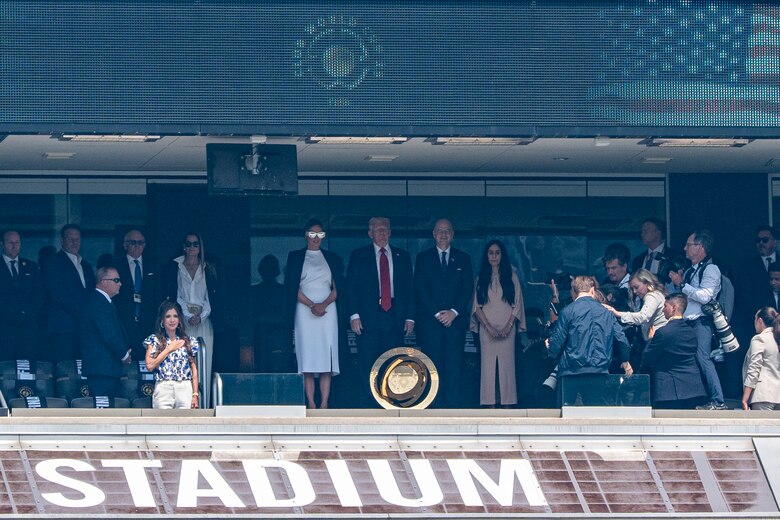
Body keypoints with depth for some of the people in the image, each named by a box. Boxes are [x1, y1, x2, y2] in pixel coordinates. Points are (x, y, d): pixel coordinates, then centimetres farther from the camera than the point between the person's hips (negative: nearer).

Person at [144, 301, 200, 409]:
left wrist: (195, 394, 3)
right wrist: (169, 349, -3)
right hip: (163, 388, -2)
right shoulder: (154, 340, 7)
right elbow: (150, 365, -6)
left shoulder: (189, 341, 12)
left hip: (185, 388, 2)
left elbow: (194, 370, 11)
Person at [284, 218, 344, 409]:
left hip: (328, 311, 1)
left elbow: (338, 288, 8)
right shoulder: (295, 257, 10)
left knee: (326, 357, -5)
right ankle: (311, 403, -10)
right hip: (304, 312, -1)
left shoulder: (332, 258, 15)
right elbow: (293, 287, 2)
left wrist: (324, 304, -10)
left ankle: (324, 403, -8)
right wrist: (311, 305, -11)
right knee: (307, 357, -8)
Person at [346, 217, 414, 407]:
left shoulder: (402, 256, 15)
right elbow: (351, 288, 3)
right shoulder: (358, 256, 9)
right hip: (368, 318, -2)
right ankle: (366, 407, -3)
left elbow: (409, 289, 13)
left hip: (395, 318, 2)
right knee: (367, 368, -5)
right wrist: (354, 316, -8)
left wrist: (410, 317, 4)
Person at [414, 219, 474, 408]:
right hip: (430, 321, 0)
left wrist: (454, 312, -8)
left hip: (456, 320, 0)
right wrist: (437, 313, -9)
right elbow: (420, 289, 2)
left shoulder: (463, 259, 13)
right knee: (433, 367, -4)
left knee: (454, 366, -6)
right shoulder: (423, 258, 10)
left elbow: (468, 289, 6)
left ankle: (453, 409, -8)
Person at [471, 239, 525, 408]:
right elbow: (477, 307, 4)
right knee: (488, 365, -4)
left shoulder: (511, 277, 7)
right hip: (487, 329, 1)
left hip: (507, 328, -1)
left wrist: (508, 327, -8)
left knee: (507, 366, -4)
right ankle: (490, 404, -4)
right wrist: (489, 327, -8)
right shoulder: (481, 279, 10)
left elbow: (517, 305, 4)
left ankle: (508, 403, -2)